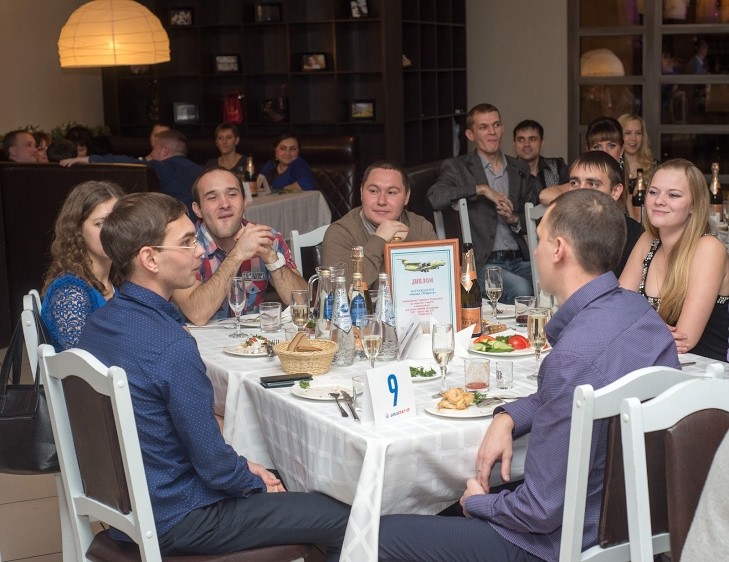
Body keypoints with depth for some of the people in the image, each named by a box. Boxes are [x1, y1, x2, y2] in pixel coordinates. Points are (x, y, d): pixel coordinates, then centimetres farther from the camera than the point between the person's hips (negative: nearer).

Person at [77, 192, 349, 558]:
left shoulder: (98, 323, 0)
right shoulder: (172, 347, -28)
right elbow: (214, 466, -22)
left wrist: (242, 466, 9)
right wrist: (256, 483, -1)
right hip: (173, 521, -9)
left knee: (280, 477, 28)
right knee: (346, 519, -1)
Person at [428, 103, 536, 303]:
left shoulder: (520, 170, 20)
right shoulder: (457, 168, 6)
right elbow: (433, 198, -15)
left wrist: (514, 219, -1)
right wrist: (481, 189, -12)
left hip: (519, 260, 5)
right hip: (481, 263, -4)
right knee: (520, 289, -33)